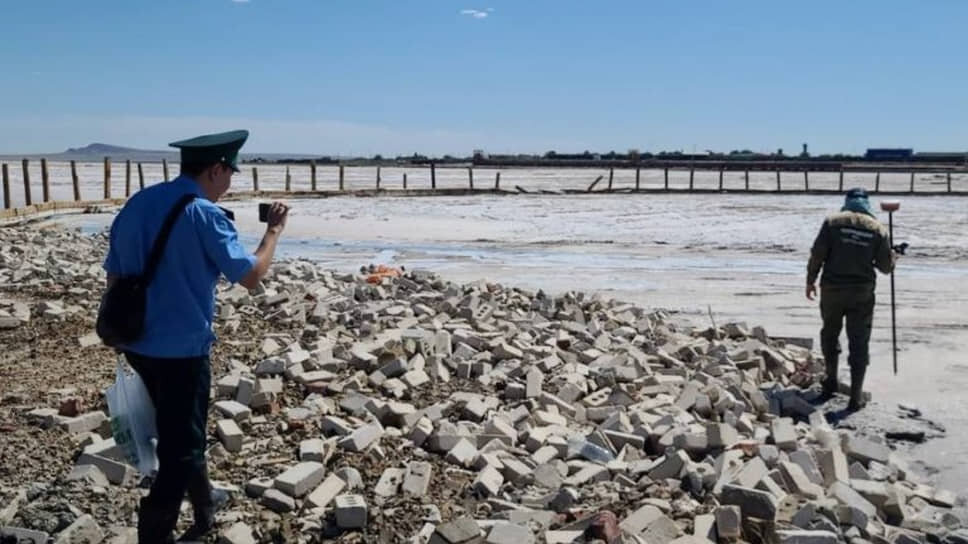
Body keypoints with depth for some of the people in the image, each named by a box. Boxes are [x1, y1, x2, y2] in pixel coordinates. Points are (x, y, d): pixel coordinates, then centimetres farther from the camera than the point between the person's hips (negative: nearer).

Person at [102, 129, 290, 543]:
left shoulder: (137, 203, 6)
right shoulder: (205, 214, -17)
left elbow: (113, 274, 11)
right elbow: (251, 276, -18)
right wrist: (274, 230, -3)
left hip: (137, 342, 8)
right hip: (181, 347, -8)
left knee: (179, 429, 25)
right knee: (180, 444, 5)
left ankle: (204, 503, 44)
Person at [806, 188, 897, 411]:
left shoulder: (833, 222, -4)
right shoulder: (878, 229, -1)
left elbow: (817, 255, -7)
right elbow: (885, 266, 1)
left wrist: (810, 280, 5)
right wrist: (893, 258, 24)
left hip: (832, 288, 0)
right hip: (862, 292, 0)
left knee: (830, 334, 21)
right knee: (859, 342, 5)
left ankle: (831, 381, 27)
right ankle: (856, 397, 5)